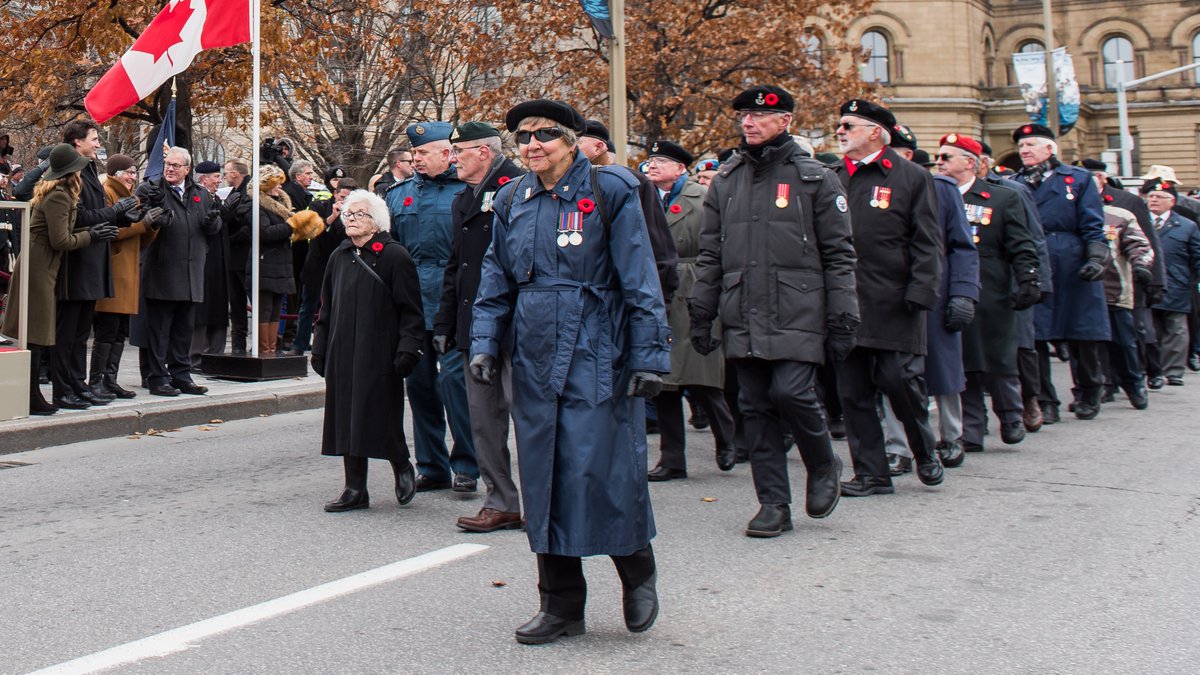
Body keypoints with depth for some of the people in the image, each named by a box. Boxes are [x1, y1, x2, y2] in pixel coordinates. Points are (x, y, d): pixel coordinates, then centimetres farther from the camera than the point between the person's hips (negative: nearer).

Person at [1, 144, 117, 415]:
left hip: (41, 268, 10)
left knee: (37, 336, 11)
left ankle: (32, 396, 15)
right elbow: (61, 241, -17)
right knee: (35, 337, -5)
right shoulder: (59, 197, -15)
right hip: (39, 269, -10)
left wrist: (89, 230, 10)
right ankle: (30, 399, -1)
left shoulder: (51, 192, 15)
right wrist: (91, 235, -6)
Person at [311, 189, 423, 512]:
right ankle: (355, 490, 13)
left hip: (380, 353, -6)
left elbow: (410, 311, -7)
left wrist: (407, 350, -14)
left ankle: (402, 467, 25)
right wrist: (320, 348, 14)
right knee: (347, 420, 6)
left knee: (382, 418, -2)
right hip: (343, 354, 6)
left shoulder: (394, 256, -5)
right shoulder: (339, 257, 13)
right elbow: (327, 308, 19)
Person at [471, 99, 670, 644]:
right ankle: (560, 604, 18)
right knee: (544, 475, 6)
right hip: (535, 355, 5)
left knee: (602, 468, -5)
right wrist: (485, 344, 5)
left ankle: (637, 570, 24)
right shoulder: (512, 200, 11)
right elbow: (496, 282, 15)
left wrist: (649, 354, -10)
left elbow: (640, 280, -7)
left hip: (596, 354, -5)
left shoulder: (610, 191, -5)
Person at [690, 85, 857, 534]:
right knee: (755, 408, 4)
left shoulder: (814, 178, 2)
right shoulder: (726, 181, 13)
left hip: (797, 317, -4)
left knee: (791, 393, -15)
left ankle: (823, 466, 14)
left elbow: (839, 254, 1)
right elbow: (710, 254, 16)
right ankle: (773, 503, 13)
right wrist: (701, 312, 9)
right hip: (743, 320, 4)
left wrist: (842, 318, -4)